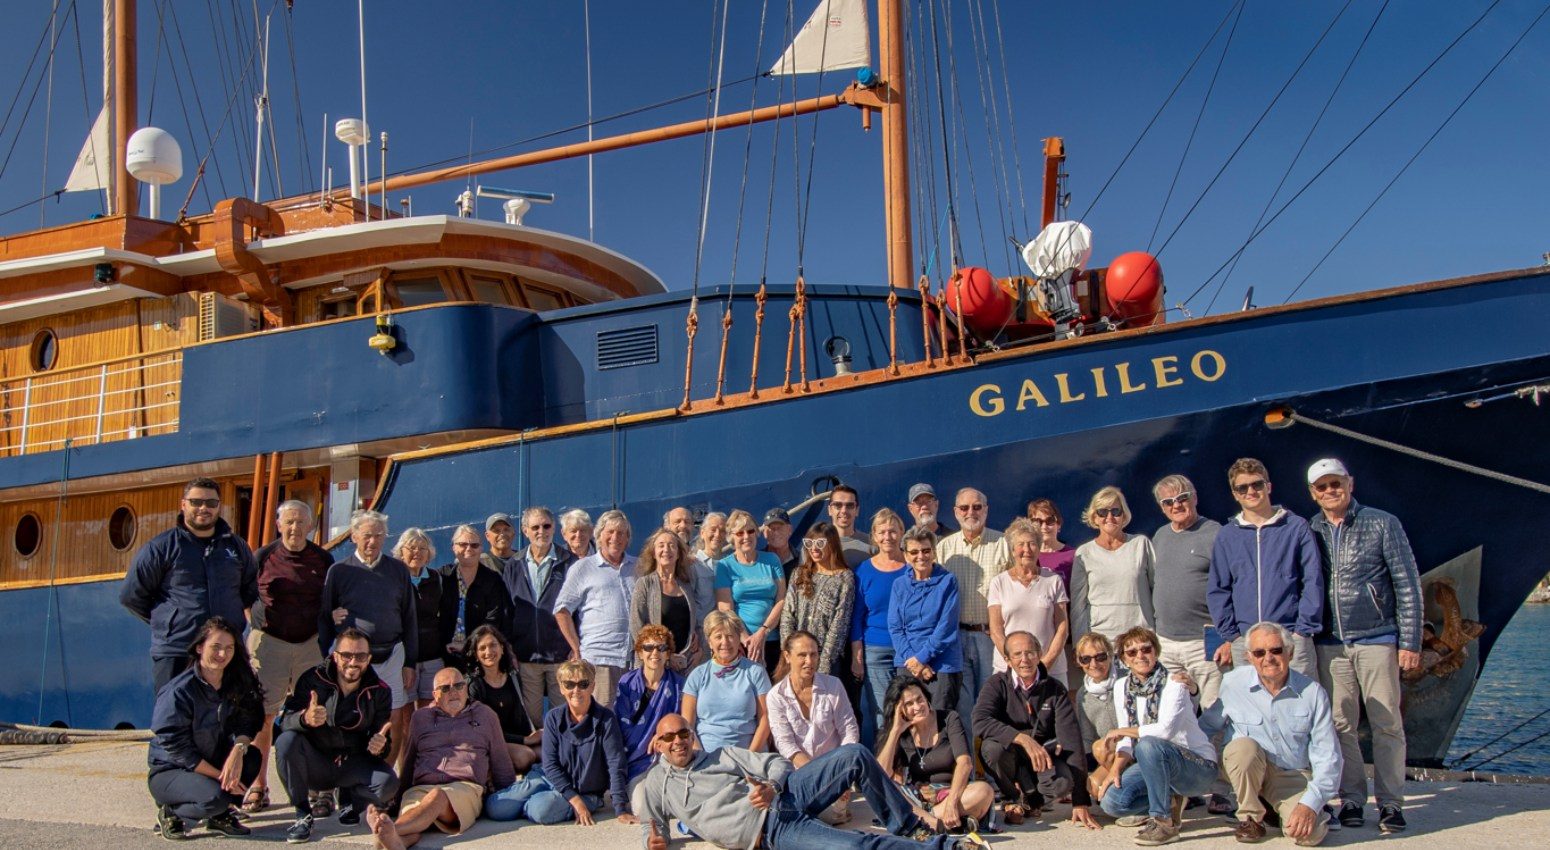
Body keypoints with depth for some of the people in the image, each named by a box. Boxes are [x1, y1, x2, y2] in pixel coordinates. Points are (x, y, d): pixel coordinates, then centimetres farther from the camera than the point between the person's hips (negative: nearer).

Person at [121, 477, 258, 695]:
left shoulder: (236, 546, 13)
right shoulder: (161, 547, 1)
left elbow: (252, 591, 26)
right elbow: (130, 596, 4)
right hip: (175, 654, -4)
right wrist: (165, 620, 6)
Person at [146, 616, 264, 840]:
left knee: (251, 758, -24)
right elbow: (176, 747, -20)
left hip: (212, 762, 6)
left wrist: (239, 749, -31)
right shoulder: (179, 691, -20)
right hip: (168, 772, -6)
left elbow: (246, 723, -8)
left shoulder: (235, 684, -2)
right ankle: (169, 811, -1)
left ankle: (220, 814, -1)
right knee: (214, 797, -33)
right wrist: (220, 776, -21)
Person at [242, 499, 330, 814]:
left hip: (311, 643, 1)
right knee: (263, 714, -3)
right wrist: (253, 623, 3)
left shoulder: (323, 560, 7)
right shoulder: (262, 557, 3)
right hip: (269, 641, -1)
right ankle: (258, 787, 5)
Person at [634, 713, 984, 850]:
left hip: (785, 793, 4)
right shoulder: (655, 784, 12)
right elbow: (650, 822, 19)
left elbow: (776, 763, 12)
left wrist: (771, 786, -12)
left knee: (856, 754, -16)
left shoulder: (721, 756, 17)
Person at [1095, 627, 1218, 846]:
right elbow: (1127, 740, 4)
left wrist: (1121, 730, -16)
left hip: (1198, 766, -6)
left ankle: (1165, 822, -19)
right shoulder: (1122, 687, 4)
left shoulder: (1174, 683, -14)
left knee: (1148, 745, -35)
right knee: (1111, 800, -18)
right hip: (1154, 764, 6)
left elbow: (1166, 730, -29)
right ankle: (1169, 801, 11)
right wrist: (1115, 769, -14)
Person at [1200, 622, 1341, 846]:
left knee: (1310, 834, -25)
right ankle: (1251, 817, -8)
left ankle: (1279, 809, 12)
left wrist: (1310, 804, -17)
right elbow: (1206, 726, 4)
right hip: (1245, 768, -1)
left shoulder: (1313, 692, -7)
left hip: (1293, 776, 1)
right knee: (1244, 747, -34)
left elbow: (1327, 756, -7)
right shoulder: (1232, 683, -9)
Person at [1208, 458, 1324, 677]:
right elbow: (1218, 590, 10)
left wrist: (1303, 630, -7)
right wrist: (1230, 635, 1)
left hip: (1292, 640, -2)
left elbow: (1313, 582, 1)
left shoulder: (1296, 527, 4)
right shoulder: (1226, 536, 10)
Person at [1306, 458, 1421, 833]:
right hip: (1330, 644, 2)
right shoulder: (1309, 533, 8)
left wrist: (1410, 641, -5)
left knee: (1387, 724, -1)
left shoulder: (1383, 524, 1)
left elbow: (1407, 585, 0)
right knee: (1340, 725, 4)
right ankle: (1351, 799, 13)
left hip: (1377, 640, -2)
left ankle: (1391, 803, 8)